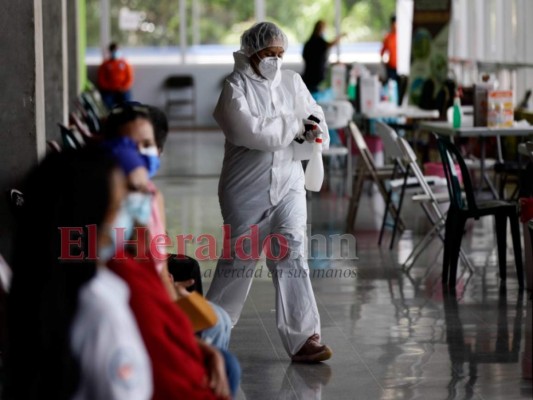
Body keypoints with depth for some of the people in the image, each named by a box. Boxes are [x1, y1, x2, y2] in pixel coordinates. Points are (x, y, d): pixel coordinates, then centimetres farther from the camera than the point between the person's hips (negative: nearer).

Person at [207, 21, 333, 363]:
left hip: (288, 184, 3)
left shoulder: (292, 82, 7)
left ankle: (303, 338, -9)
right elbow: (252, 132, -21)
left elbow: (318, 125, 7)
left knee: (292, 255, -9)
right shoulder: (236, 87, -7)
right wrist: (295, 125, -12)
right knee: (238, 260, 6)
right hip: (247, 188, -3)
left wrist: (311, 135, -16)